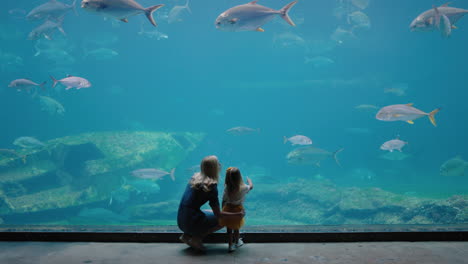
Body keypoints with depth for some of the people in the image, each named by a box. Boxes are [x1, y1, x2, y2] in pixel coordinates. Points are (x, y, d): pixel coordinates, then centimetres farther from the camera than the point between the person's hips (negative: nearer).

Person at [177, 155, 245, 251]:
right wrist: (237, 215, -6)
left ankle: (186, 235, 13)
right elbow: (218, 214, -13)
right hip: (191, 222, -7)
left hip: (181, 221, 7)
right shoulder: (211, 186, -16)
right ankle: (197, 238, -1)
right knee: (223, 220, 8)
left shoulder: (196, 177, 6)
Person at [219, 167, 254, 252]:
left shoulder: (227, 188, -17)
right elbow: (251, 186, 3)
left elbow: (224, 200, -7)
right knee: (236, 228, 22)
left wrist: (223, 210, 9)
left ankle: (230, 245, 25)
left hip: (228, 208, 1)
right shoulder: (243, 188, -20)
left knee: (229, 228, 17)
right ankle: (236, 242, 43)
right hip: (238, 210, 0)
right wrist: (249, 180, 24)